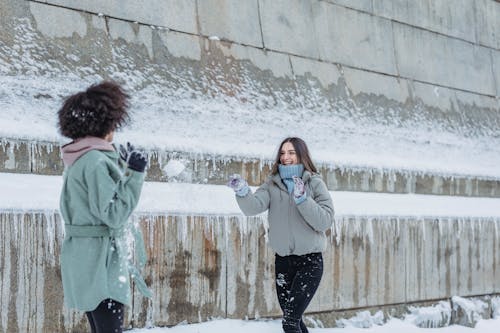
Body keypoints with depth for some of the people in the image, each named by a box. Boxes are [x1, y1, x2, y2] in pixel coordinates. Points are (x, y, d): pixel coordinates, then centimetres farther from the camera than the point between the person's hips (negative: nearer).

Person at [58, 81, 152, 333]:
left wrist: (121, 168, 18)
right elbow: (113, 213, -18)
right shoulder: (97, 161, -17)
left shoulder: (79, 159, 12)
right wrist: (134, 174, -17)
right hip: (100, 257, -10)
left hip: (85, 254, 10)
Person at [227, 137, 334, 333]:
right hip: (282, 260, 4)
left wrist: (301, 198, -22)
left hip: (309, 261, -4)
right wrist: (242, 192, -32)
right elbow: (253, 207, -12)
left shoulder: (315, 183, -3)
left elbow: (325, 221, -12)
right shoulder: (272, 184, 5)